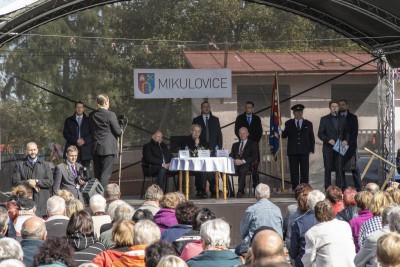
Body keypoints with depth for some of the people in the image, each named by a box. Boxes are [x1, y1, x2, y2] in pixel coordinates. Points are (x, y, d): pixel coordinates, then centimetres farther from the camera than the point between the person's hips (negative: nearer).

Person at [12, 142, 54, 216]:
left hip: (42, 201, 1)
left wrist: (36, 182, -8)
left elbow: (50, 182, 4)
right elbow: (15, 182, 2)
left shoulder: (45, 165, 14)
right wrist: (28, 183, -11)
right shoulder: (19, 165, 11)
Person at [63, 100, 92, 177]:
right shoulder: (68, 120, 15)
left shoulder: (88, 120, 14)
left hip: (85, 150, 0)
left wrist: (84, 140, -12)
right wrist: (76, 141, -10)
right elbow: (65, 134, 5)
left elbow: (92, 134, 5)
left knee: (86, 173, -4)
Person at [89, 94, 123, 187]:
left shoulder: (91, 115, 6)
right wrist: (120, 131, 15)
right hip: (108, 148, -6)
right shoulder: (110, 115, -11)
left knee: (97, 174, 11)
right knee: (106, 174, -4)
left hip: (95, 148, 6)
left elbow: (91, 130, 13)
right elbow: (118, 131, -10)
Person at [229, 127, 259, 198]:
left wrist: (243, 161, -13)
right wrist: (233, 161, -6)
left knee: (242, 170, -40)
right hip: (235, 164, 3)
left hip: (246, 164, -3)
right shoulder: (235, 145, 31)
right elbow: (231, 156, 20)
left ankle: (240, 191, -43)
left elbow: (254, 157, 2)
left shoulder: (253, 144, 16)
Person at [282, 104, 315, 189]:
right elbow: (284, 135, 5)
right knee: (294, 172, 0)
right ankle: (295, 190, 3)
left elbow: (312, 138, 12)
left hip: (304, 151, 0)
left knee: (305, 172, -1)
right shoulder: (289, 124, 10)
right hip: (292, 152, 0)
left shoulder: (308, 124, 12)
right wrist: (280, 132, -17)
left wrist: (311, 150, 2)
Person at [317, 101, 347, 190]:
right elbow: (320, 134, 2)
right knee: (328, 169, -1)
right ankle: (327, 188, 1)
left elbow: (345, 133, 17)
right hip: (328, 148, -2)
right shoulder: (324, 119, 6)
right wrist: (328, 140, -13)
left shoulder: (342, 119, 14)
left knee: (339, 169, -2)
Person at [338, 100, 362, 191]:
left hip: (350, 145, -1)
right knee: (340, 167, -2)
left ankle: (358, 187, -3)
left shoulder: (353, 117, 7)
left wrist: (347, 141, -15)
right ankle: (343, 187, 1)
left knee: (354, 168, -3)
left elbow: (355, 132, -2)